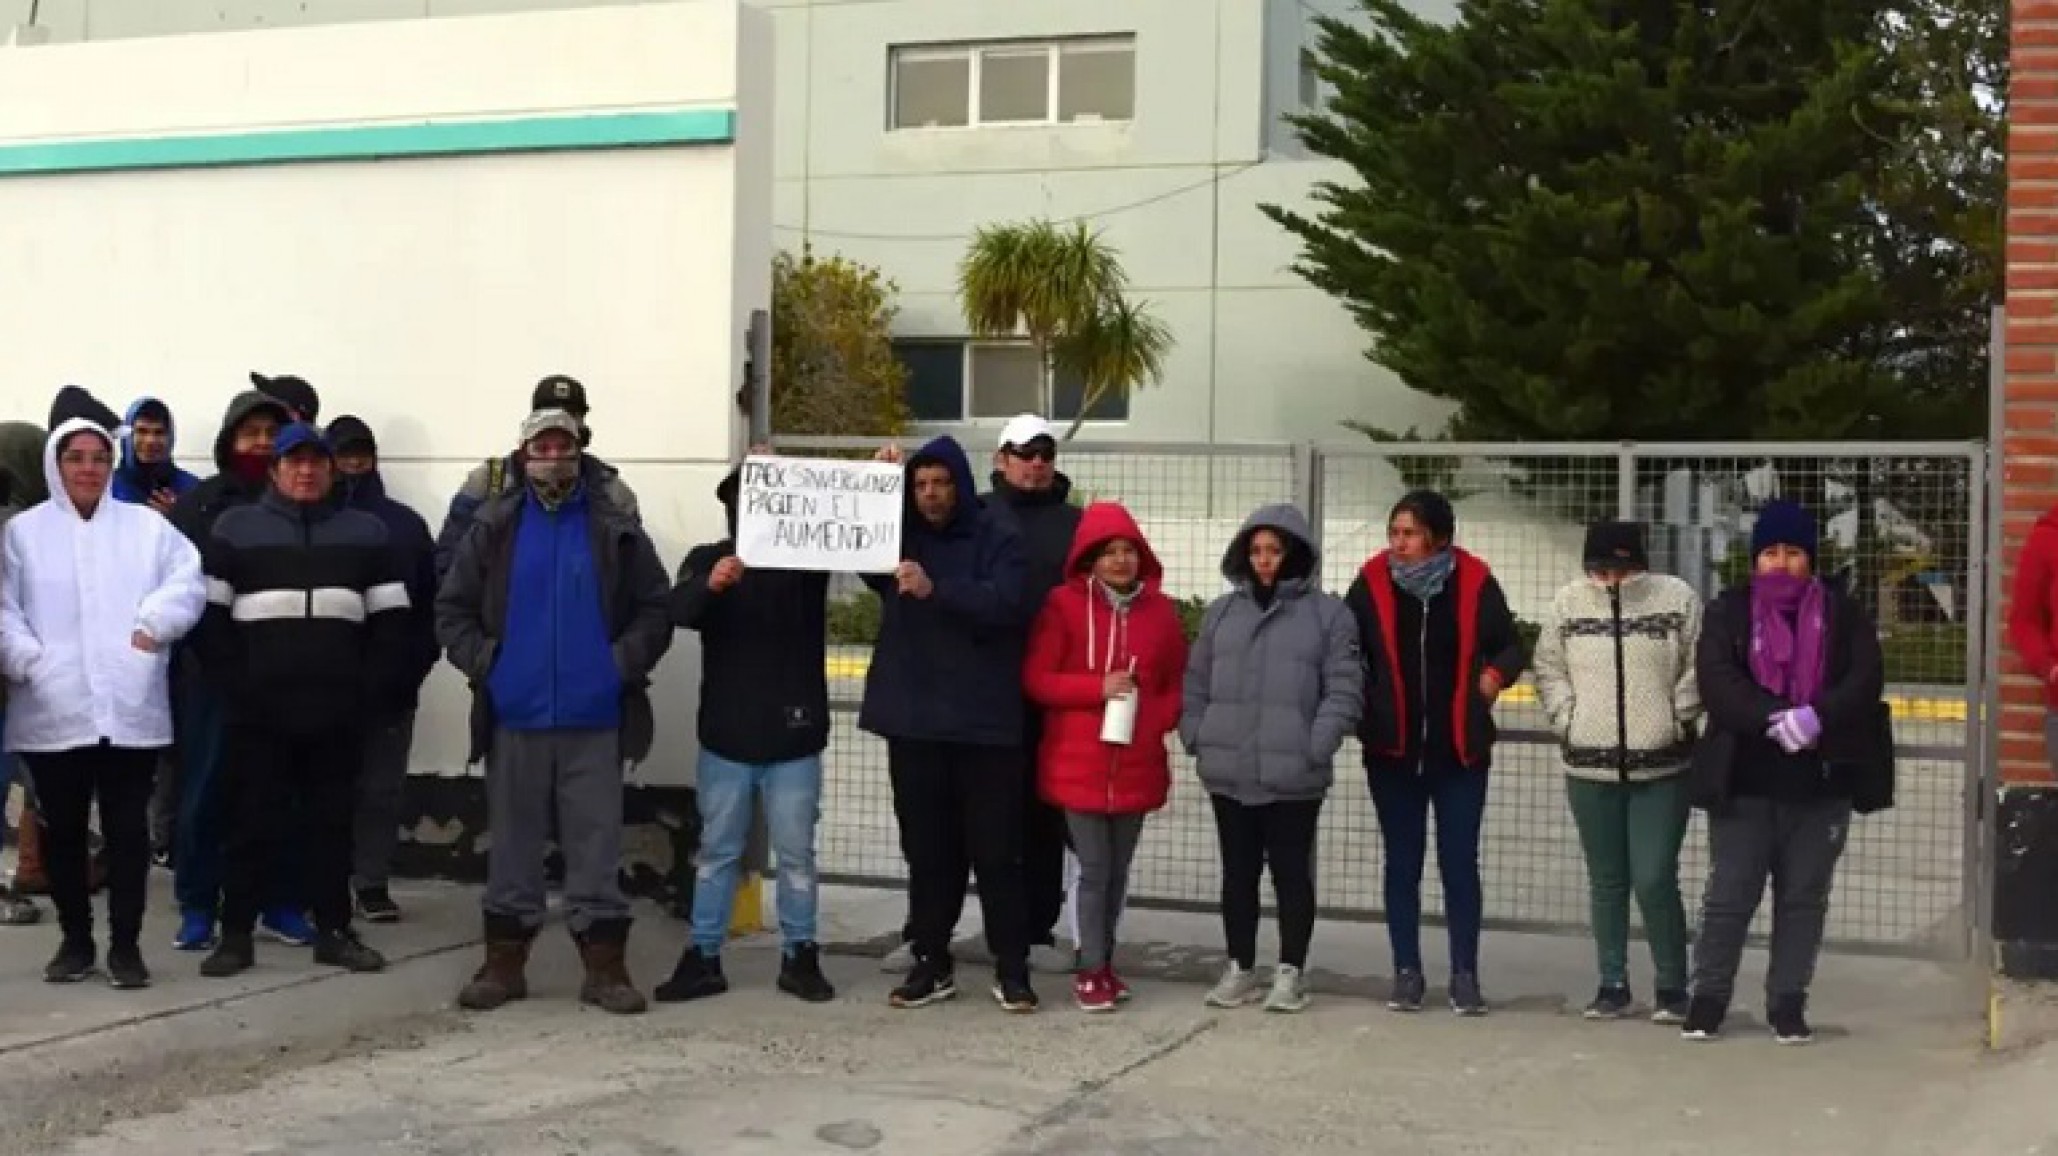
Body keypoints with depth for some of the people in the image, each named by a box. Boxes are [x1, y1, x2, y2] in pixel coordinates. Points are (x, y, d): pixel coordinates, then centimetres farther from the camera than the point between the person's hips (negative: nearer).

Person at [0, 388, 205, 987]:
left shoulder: (147, 526, 9)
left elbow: (189, 581, 0)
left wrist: (153, 625, -14)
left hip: (130, 710, 0)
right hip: (53, 712, 0)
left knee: (128, 828, 1)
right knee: (63, 830, 9)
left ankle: (125, 944, 10)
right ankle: (76, 939, 22)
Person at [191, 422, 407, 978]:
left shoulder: (366, 532, 11)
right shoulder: (235, 527, 6)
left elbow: (391, 620, 8)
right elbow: (208, 615, 1)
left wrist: (370, 690, -1)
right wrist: (234, 685, -6)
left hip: (338, 712, 2)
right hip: (256, 712, -2)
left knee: (332, 821, 8)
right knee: (252, 821, 2)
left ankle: (333, 930, 16)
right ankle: (236, 934, 9)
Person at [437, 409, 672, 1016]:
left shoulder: (617, 528, 4)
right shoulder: (493, 528, 6)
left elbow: (657, 608, 4)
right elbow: (452, 609, 6)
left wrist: (625, 662, -8)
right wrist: (482, 663, -7)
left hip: (594, 719, -1)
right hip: (515, 717, 1)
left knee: (596, 843, 2)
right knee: (512, 843, 8)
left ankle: (604, 966, 8)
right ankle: (504, 963, 17)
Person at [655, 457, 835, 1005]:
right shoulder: (707, 559, 1)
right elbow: (676, 611, -15)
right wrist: (709, 584, -35)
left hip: (794, 737, 0)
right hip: (726, 735, 0)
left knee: (795, 854, 8)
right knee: (717, 853, 9)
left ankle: (800, 956, 17)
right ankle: (703, 958, 16)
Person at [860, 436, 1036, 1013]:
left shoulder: (998, 533, -4)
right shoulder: (902, 533, 10)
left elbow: (1006, 601, -17)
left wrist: (936, 590, -29)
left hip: (984, 719, -4)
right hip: (914, 716, 4)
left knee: (996, 848, 1)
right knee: (927, 848, 9)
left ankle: (1011, 967, 10)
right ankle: (932, 963, 18)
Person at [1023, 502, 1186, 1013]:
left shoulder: (1160, 610, 6)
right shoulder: (1064, 604, -4)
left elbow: (1177, 683, 12)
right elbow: (1035, 679, -6)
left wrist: (1155, 719, -7)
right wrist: (1098, 688, -16)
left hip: (1137, 764, 4)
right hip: (1079, 762, -4)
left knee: (1119, 869, 12)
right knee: (1094, 867, -3)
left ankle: (1103, 962, 25)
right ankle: (1091, 971, 8)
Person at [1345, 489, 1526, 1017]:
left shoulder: (1474, 583, -5)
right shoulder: (1372, 583, -5)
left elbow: (1511, 647, 7)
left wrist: (1491, 678, -9)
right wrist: (1361, 705, -9)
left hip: (1459, 748, -1)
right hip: (1393, 747, 1)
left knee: (1459, 861, 3)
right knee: (1402, 862, 8)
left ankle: (1464, 974, 12)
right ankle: (1407, 971, 16)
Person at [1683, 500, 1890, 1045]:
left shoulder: (1842, 612, 6)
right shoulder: (1728, 612, 2)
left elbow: (1866, 678, -6)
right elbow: (1716, 680, -12)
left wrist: (1817, 716, -23)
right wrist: (1773, 720, -25)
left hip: (1821, 781, 1)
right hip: (1744, 780, -1)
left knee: (1804, 897, 8)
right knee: (1729, 894, 4)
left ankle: (1788, 1001, 18)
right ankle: (1709, 996, 16)